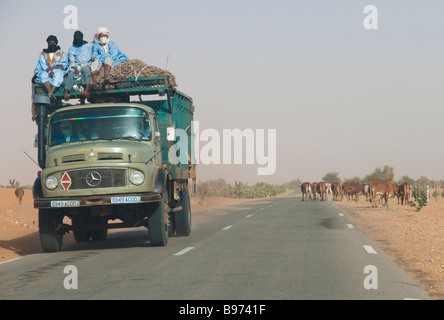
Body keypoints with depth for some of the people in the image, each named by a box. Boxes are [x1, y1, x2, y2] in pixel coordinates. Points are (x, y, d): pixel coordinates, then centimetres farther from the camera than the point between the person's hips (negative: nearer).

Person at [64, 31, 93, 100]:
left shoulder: (89, 46, 22)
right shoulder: (72, 48, 22)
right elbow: (71, 60, 8)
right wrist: (75, 68, -11)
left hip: (87, 65, -1)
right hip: (76, 66, 1)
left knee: (85, 69, -38)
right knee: (71, 73, -32)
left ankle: (87, 90, -54)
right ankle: (66, 93, -50)